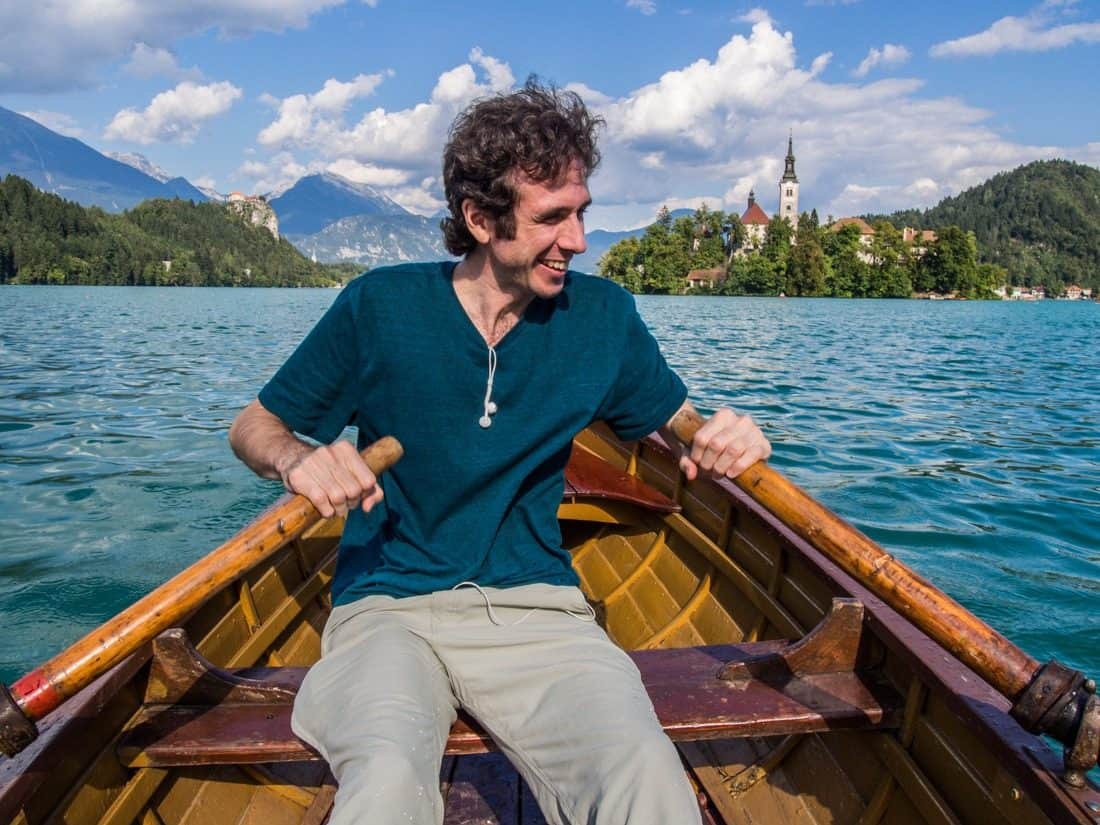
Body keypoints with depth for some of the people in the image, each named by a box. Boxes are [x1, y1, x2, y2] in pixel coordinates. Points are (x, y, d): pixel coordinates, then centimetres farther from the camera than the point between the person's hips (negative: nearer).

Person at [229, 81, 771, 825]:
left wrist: (727, 441, -7)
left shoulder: (603, 315, 5)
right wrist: (298, 458, -14)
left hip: (537, 610, 1)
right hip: (390, 608, 0)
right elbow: (253, 427, 10)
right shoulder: (380, 307, -1)